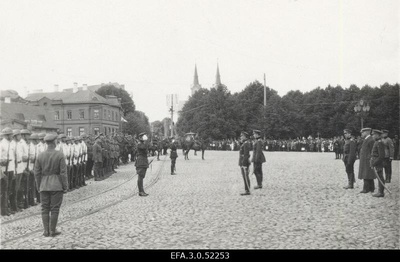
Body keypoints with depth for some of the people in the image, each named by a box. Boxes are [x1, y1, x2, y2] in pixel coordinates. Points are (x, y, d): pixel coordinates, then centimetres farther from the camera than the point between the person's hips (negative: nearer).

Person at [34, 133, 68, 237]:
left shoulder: (40, 155, 1)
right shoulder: (60, 155, -10)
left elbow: (37, 173, 4)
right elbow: (63, 173, -11)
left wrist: (39, 186, 13)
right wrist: (65, 186, -3)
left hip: (44, 185, 3)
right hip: (56, 185, -3)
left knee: (45, 208, 11)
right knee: (55, 208, 5)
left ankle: (46, 231, 14)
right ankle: (53, 230, 11)